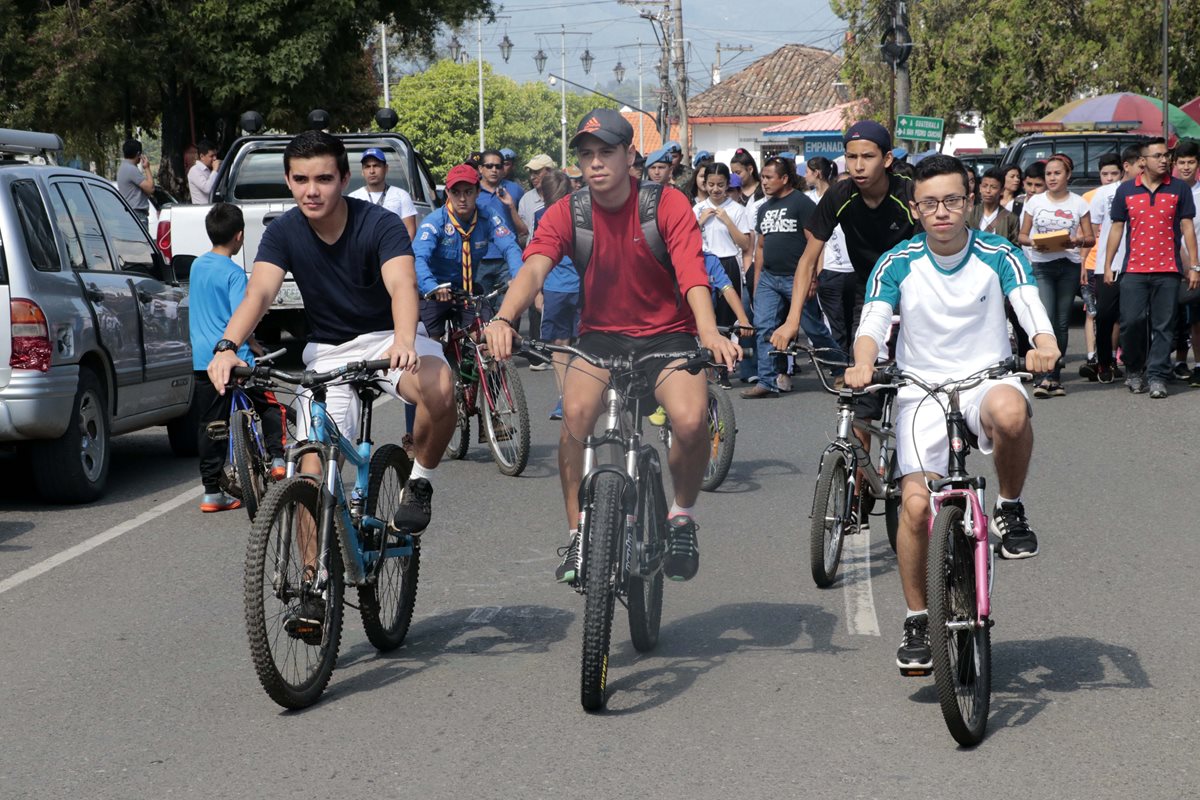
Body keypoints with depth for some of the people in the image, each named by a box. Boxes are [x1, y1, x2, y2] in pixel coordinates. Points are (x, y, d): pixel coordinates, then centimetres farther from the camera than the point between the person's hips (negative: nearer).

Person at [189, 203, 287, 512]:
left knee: (210, 425, 7)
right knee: (270, 406, 14)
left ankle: (212, 492, 7)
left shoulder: (197, 266, 11)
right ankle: (277, 458, -1)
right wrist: (258, 350, -6)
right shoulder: (233, 272, -12)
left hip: (201, 358, 6)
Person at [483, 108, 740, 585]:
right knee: (576, 412, -30)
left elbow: (692, 275, -23)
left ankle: (682, 515, 2)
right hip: (601, 335, 1)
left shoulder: (669, 206, -10)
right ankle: (578, 533, -12)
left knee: (691, 420, -29)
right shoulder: (565, 214, -6)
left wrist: (710, 333, -43)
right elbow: (534, 268, -23)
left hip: (667, 335, -1)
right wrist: (504, 318, -44)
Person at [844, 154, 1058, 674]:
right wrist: (862, 363, -34)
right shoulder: (896, 265, 0)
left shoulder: (998, 255, -1)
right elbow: (873, 320, -11)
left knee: (1010, 412, -39)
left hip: (986, 378, 0)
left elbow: (1028, 303, -15)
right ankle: (916, 621, 4)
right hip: (922, 391, 1)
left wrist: (1045, 345, -37)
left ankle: (1010, 509, -10)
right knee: (916, 504, -16)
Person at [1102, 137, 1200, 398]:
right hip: (1134, 270, 0)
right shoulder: (1126, 190, 7)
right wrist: (1108, 265, 6)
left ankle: (1157, 377, 4)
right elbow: (1116, 228, 11)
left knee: (1164, 327, 0)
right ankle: (1134, 370, 15)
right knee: (1131, 322, -4)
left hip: (1168, 270, 0)